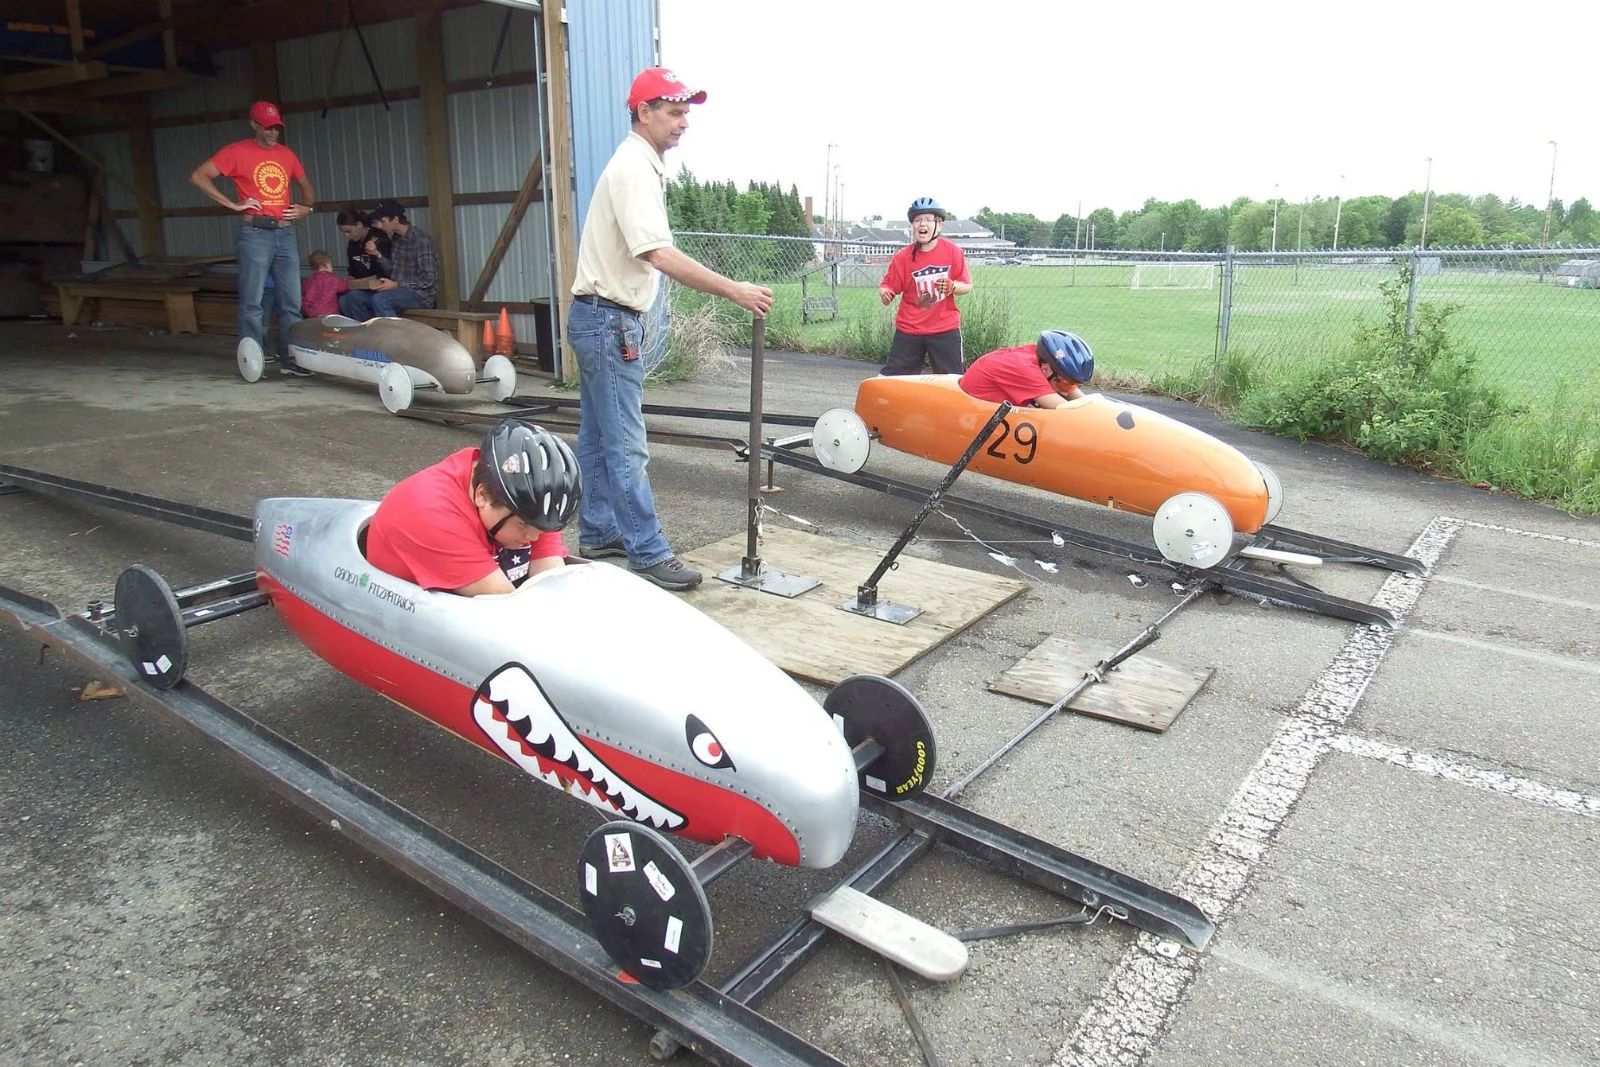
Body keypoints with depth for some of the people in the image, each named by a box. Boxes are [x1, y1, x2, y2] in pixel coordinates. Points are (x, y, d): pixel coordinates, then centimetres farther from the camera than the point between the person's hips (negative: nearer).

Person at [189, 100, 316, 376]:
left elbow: (305, 185, 30)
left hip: (285, 234, 5)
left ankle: (289, 358, 11)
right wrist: (233, 204, -9)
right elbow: (198, 176, -3)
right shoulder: (238, 151, 0)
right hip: (255, 233, -5)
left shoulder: (286, 154, 15)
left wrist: (307, 207, 10)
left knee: (291, 301, 4)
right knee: (252, 301, -4)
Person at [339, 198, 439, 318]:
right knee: (352, 297, -3)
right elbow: (392, 271, 13)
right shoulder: (395, 238, 9)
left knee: (379, 299, -33)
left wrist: (397, 285, -20)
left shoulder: (420, 238, -15)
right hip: (398, 291, 8)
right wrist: (377, 254, -3)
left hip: (420, 293, -8)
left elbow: (429, 279, -19)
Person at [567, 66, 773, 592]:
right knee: (626, 445, -7)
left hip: (603, 317, 11)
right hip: (608, 320, -11)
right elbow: (659, 255, -28)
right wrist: (734, 290, -30)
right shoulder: (634, 168, -16)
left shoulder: (641, 165, 16)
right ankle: (648, 554, -1)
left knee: (598, 436, 15)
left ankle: (597, 534, 26)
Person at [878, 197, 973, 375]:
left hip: (945, 329, -1)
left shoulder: (953, 252, -4)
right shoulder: (902, 257, -4)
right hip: (908, 330, 1)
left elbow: (967, 286, 0)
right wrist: (885, 293, -25)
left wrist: (953, 287, -21)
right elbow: (887, 285, -1)